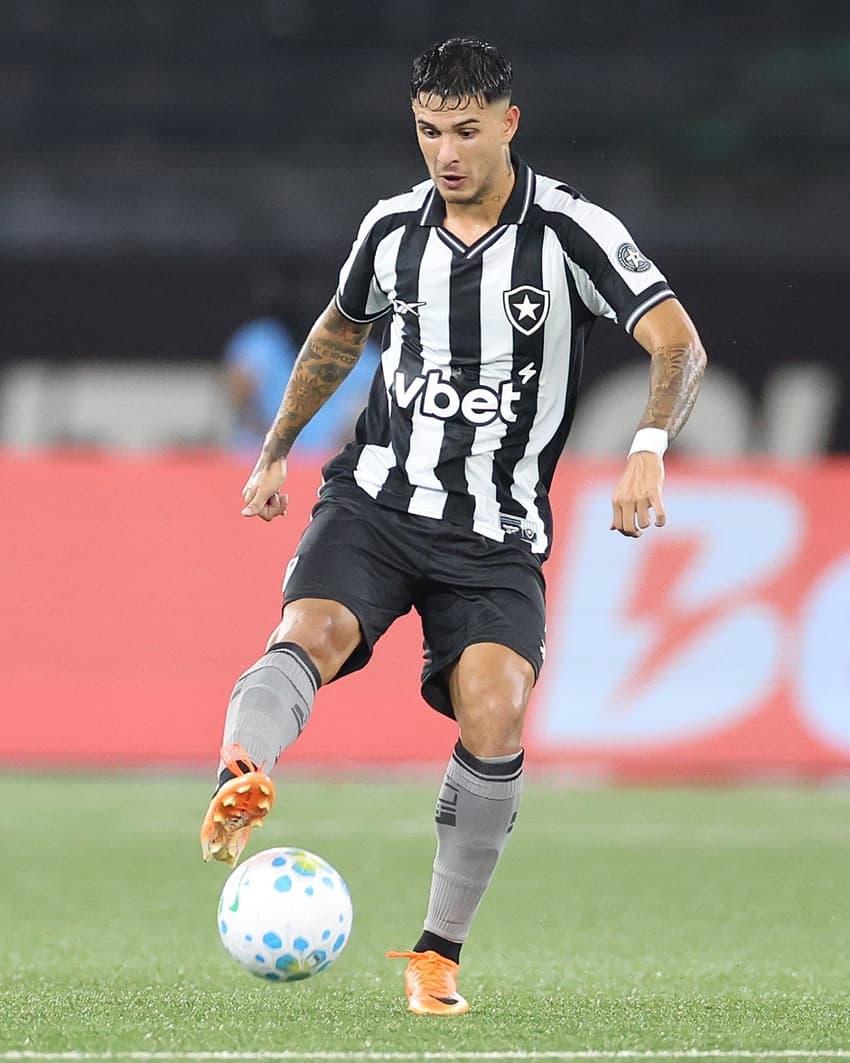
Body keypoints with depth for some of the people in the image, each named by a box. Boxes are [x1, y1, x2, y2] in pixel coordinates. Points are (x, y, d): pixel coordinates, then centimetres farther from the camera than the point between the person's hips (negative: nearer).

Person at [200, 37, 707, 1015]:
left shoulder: (571, 232, -8)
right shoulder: (392, 227, 5)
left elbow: (678, 344, -15)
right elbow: (338, 334, 25)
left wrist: (649, 450, -32)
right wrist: (276, 451, 26)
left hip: (496, 537, -2)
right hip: (377, 498, 2)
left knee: (494, 714, -21)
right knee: (309, 634, -28)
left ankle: (439, 953, -6)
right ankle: (238, 786, -59)